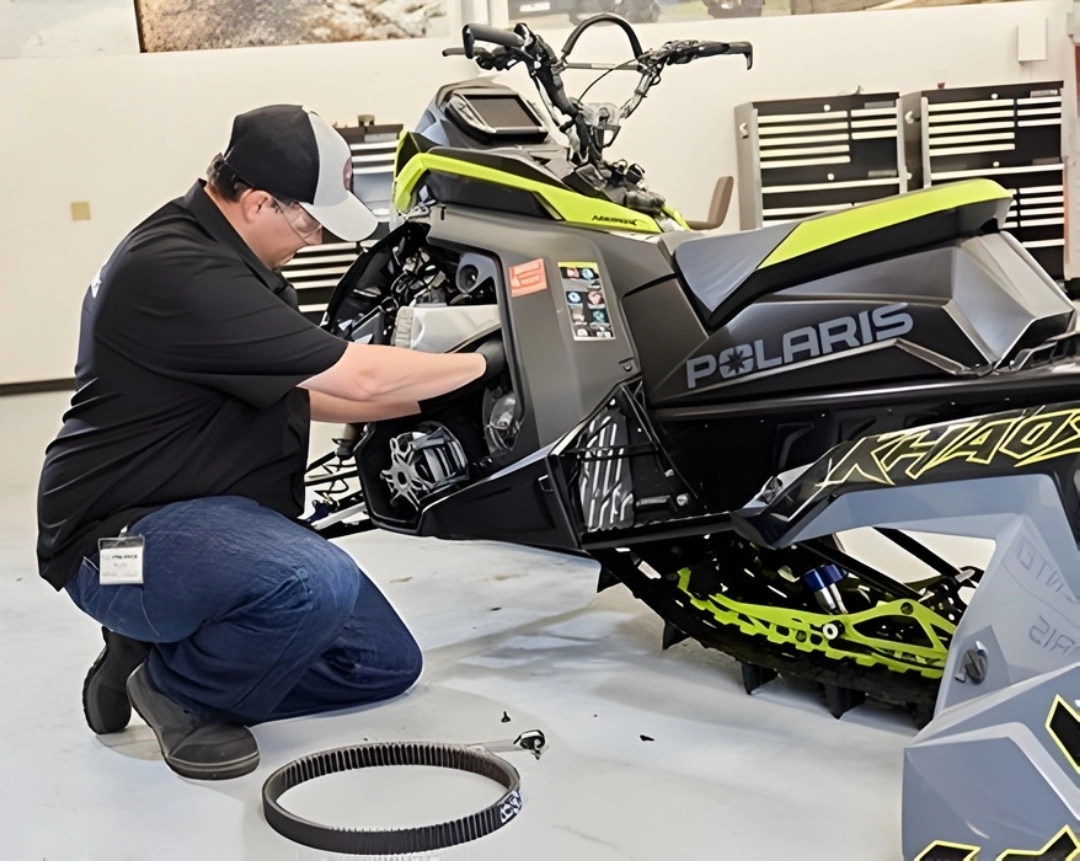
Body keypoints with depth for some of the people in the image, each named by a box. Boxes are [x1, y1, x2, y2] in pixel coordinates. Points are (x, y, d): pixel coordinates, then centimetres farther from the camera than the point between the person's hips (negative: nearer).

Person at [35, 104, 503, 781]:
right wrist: (483, 363, -10)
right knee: (317, 583, -37)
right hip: (124, 539, -10)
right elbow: (360, 376, -25)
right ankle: (176, 687, -7)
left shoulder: (229, 258, 9)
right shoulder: (177, 272, -25)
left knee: (387, 664, 7)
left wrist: (432, 402, 11)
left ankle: (175, 647, 15)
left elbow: (296, 390, 17)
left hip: (221, 517, 10)